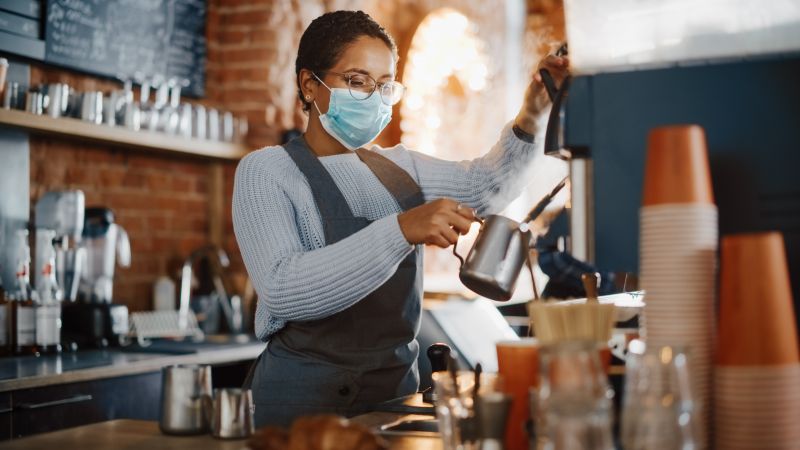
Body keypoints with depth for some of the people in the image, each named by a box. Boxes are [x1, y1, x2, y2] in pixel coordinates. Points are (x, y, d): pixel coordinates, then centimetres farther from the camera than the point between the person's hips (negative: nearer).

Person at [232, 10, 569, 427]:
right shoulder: (267, 170, -10)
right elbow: (282, 290, -25)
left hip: (398, 385, 6)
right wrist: (401, 229, -33)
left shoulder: (399, 166, 10)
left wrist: (528, 119, -5)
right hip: (303, 394, -6)